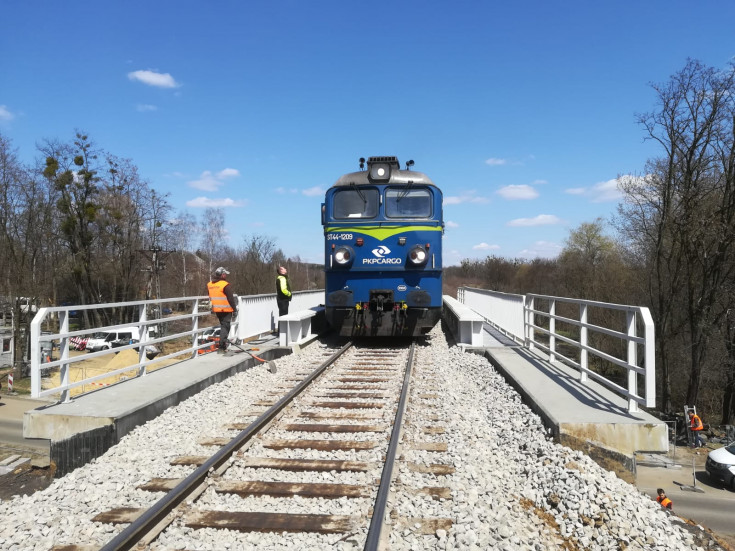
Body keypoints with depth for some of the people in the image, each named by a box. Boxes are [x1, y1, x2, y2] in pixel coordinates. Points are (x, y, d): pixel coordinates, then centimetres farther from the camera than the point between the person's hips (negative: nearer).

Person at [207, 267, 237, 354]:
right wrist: (234, 309, -5)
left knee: (223, 326, 21)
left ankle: (223, 345, 27)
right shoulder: (225, 285, -15)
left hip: (216, 310, 7)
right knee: (225, 327, -1)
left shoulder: (209, 285, 7)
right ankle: (221, 347, -7)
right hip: (226, 310, -7)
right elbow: (231, 299, -13)